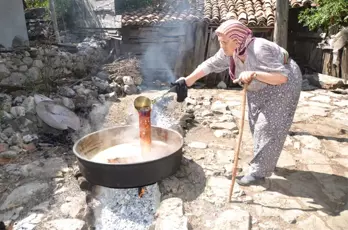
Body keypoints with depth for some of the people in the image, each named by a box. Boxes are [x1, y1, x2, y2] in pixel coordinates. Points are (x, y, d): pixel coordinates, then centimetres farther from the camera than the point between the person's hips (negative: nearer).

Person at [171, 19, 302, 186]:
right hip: (259, 88, 8)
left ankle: (259, 172, 2)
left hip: (283, 85, -8)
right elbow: (209, 65, -5)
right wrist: (187, 81, -6)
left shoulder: (260, 50, -36)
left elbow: (283, 76, -37)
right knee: (257, 124, 14)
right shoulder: (229, 52, -14)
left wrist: (254, 74, -47)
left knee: (268, 126, -7)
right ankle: (267, 161, 31)